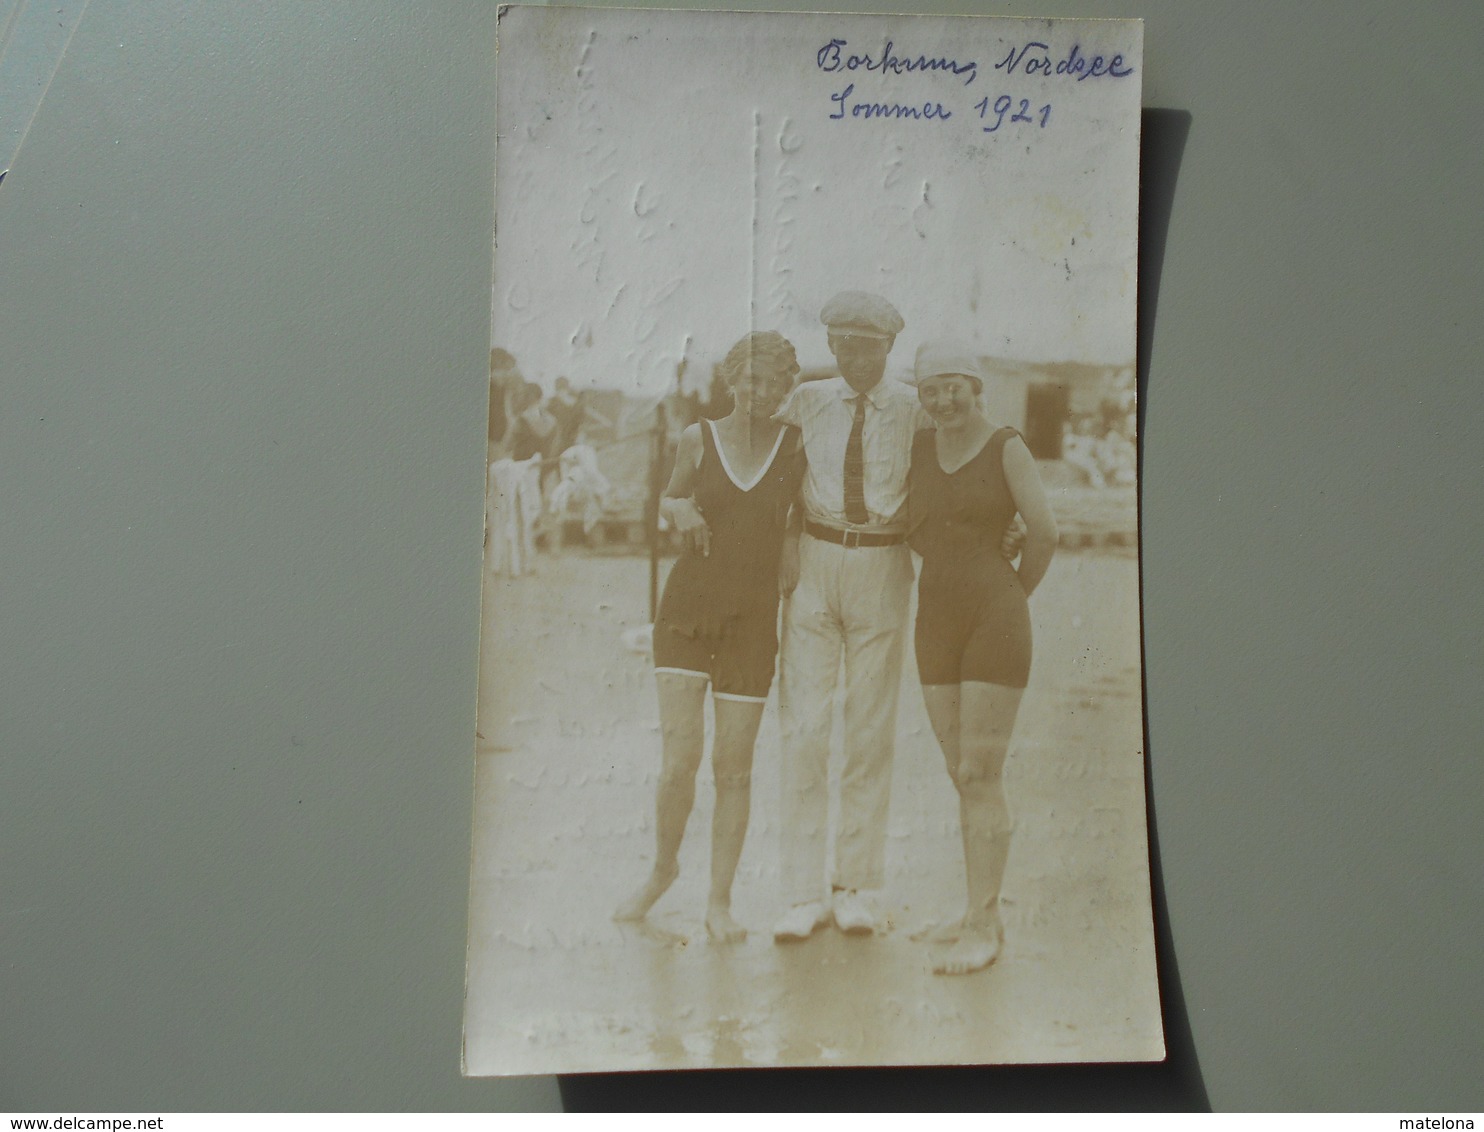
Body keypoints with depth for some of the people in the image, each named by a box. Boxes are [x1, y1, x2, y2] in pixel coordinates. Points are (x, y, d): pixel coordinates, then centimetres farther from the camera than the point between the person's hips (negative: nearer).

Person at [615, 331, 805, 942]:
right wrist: (680, 509, -3)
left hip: (754, 616, 0)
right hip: (689, 602, 0)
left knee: (734, 766, 3)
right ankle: (663, 867, 21)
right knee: (680, 757, -7)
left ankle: (719, 900, 18)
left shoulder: (796, 446, 2)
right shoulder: (698, 438, 3)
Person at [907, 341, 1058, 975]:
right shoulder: (918, 449, 12)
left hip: (995, 618, -5)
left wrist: (1013, 595, 8)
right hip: (936, 620, 5)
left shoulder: (1007, 448, -1)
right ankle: (985, 913, 20)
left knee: (980, 775, -6)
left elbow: (1044, 532, -3)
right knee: (962, 776, 9)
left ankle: (982, 928, 2)